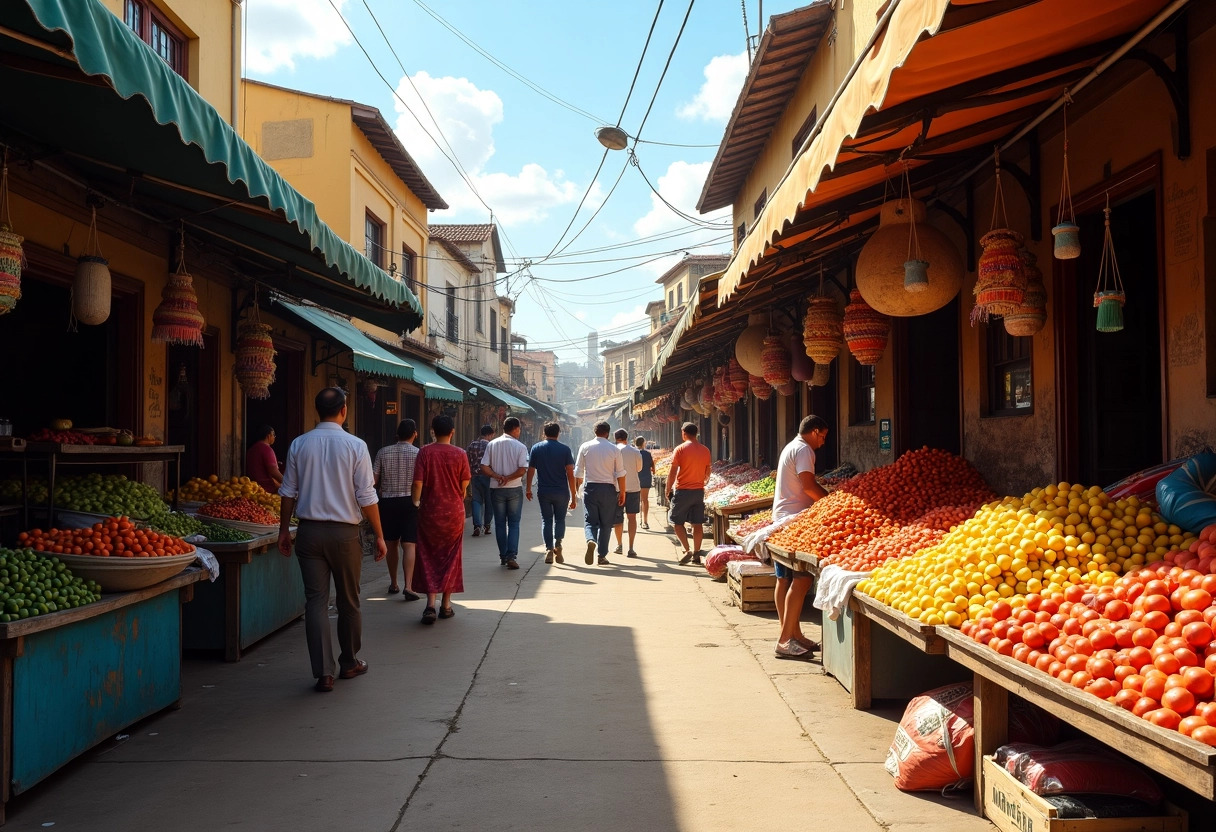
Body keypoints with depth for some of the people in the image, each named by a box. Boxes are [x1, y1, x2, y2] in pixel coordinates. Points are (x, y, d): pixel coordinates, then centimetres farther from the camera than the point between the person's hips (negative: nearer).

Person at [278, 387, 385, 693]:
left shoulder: (299, 445, 1)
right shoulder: (355, 445, -8)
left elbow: (288, 493, 6)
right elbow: (366, 497, -8)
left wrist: (284, 530, 17)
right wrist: (379, 535, -1)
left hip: (309, 531, 2)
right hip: (344, 533, -2)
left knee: (316, 601, 4)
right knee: (349, 601, 13)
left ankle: (323, 673, 2)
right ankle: (349, 663, 28)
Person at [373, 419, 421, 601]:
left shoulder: (383, 452, 2)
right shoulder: (418, 453, -5)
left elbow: (374, 480, 2)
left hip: (387, 502, 3)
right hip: (409, 501, -3)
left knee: (391, 544, 14)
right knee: (409, 545, -5)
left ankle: (393, 584, 24)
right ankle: (408, 586, -16)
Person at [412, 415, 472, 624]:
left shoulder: (425, 452, -7)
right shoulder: (460, 454, -5)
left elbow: (418, 482, -10)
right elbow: (464, 485, -1)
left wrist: (416, 501, 8)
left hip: (430, 512, 0)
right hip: (454, 512, 1)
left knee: (429, 558, 7)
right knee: (450, 558, 12)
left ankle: (431, 605, -3)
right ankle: (446, 605, 16)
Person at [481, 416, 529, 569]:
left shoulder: (492, 445, 2)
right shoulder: (520, 447, -6)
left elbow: (484, 468, -4)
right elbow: (522, 470, -15)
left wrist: (498, 477, -8)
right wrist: (507, 479, -8)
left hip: (496, 489, 2)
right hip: (515, 489, -2)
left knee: (500, 523, 12)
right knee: (514, 523, 4)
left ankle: (503, 556, 17)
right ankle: (511, 556, -7)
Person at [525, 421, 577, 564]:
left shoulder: (536, 448, 3)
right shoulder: (565, 449, -3)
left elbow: (530, 470, 7)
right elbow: (570, 474, -6)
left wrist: (528, 489, 21)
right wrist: (573, 496, -1)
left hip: (543, 492, 1)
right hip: (561, 492, -1)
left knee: (546, 520, 10)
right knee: (560, 519, 13)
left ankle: (549, 549, -1)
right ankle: (557, 545, -7)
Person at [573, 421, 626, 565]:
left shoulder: (585, 447, 1)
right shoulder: (614, 449, -2)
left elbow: (578, 471, 5)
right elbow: (620, 474, -2)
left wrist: (576, 489, 17)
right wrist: (622, 493, 6)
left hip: (590, 488, 0)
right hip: (608, 489, 0)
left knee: (590, 520, 4)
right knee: (606, 523, 9)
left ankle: (591, 540, -26)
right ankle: (602, 556, 10)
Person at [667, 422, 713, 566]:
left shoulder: (680, 450, -10)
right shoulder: (705, 450, 5)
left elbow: (673, 472, -10)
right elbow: (707, 473, 12)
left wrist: (668, 490, -1)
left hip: (683, 491, -5)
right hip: (699, 491, 5)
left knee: (677, 522, 7)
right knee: (698, 523, 8)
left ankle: (687, 550, -2)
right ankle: (696, 554, 11)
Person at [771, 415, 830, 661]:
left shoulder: (790, 447, 22)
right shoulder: (803, 450, -10)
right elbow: (809, 486, -20)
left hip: (781, 519, 11)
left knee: (785, 580, 10)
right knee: (801, 579, -12)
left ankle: (793, 635, 17)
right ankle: (786, 639, -13)